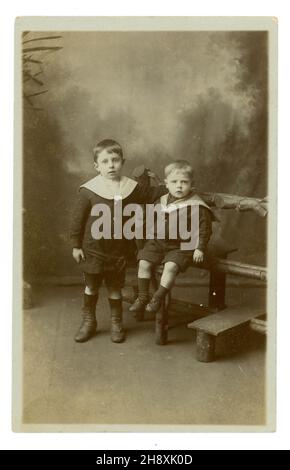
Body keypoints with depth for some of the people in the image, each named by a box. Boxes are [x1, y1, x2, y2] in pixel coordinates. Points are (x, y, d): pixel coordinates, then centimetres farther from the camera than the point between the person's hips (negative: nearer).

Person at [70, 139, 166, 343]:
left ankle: (116, 323, 29)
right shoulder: (88, 190, -9)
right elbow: (78, 219, -4)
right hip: (93, 248, -1)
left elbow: (154, 193, 11)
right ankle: (88, 321, 31)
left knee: (115, 287, 11)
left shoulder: (132, 187, -4)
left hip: (118, 249, 1)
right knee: (91, 286, 12)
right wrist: (76, 245, -3)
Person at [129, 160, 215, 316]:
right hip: (158, 242, 5)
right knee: (144, 262, -10)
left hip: (182, 246, -5)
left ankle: (158, 298, -10)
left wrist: (200, 248, -13)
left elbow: (204, 229, -6)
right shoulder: (162, 202, 7)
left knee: (171, 266, -27)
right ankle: (142, 297, 3)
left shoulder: (196, 206, -10)